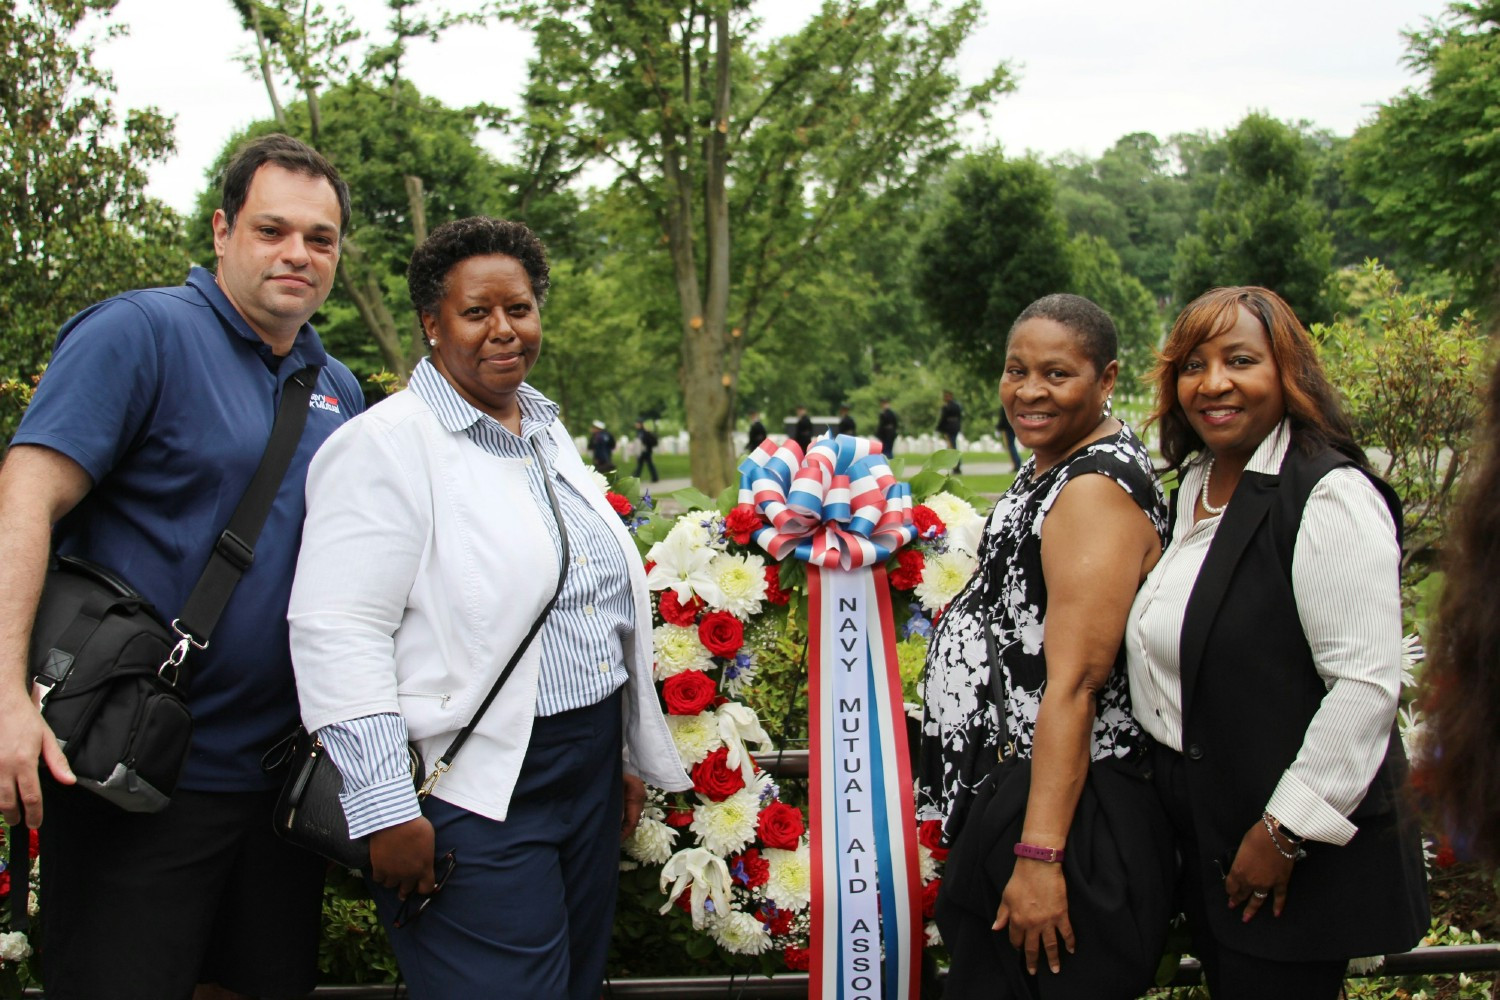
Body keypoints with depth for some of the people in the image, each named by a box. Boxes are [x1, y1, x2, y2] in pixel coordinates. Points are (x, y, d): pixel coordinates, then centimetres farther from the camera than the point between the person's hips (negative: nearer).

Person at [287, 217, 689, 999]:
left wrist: (628, 758, 22)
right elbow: (336, 633, -18)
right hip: (476, 796, -8)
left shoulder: (549, 435, 14)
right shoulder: (387, 444, -11)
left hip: (588, 779, 8)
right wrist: (385, 812, -21)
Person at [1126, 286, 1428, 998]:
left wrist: (1284, 832, -20)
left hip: (1297, 859, -8)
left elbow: (1367, 685, -23)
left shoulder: (1331, 496, -18)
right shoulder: (1195, 484, 9)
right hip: (1203, 838, 8)